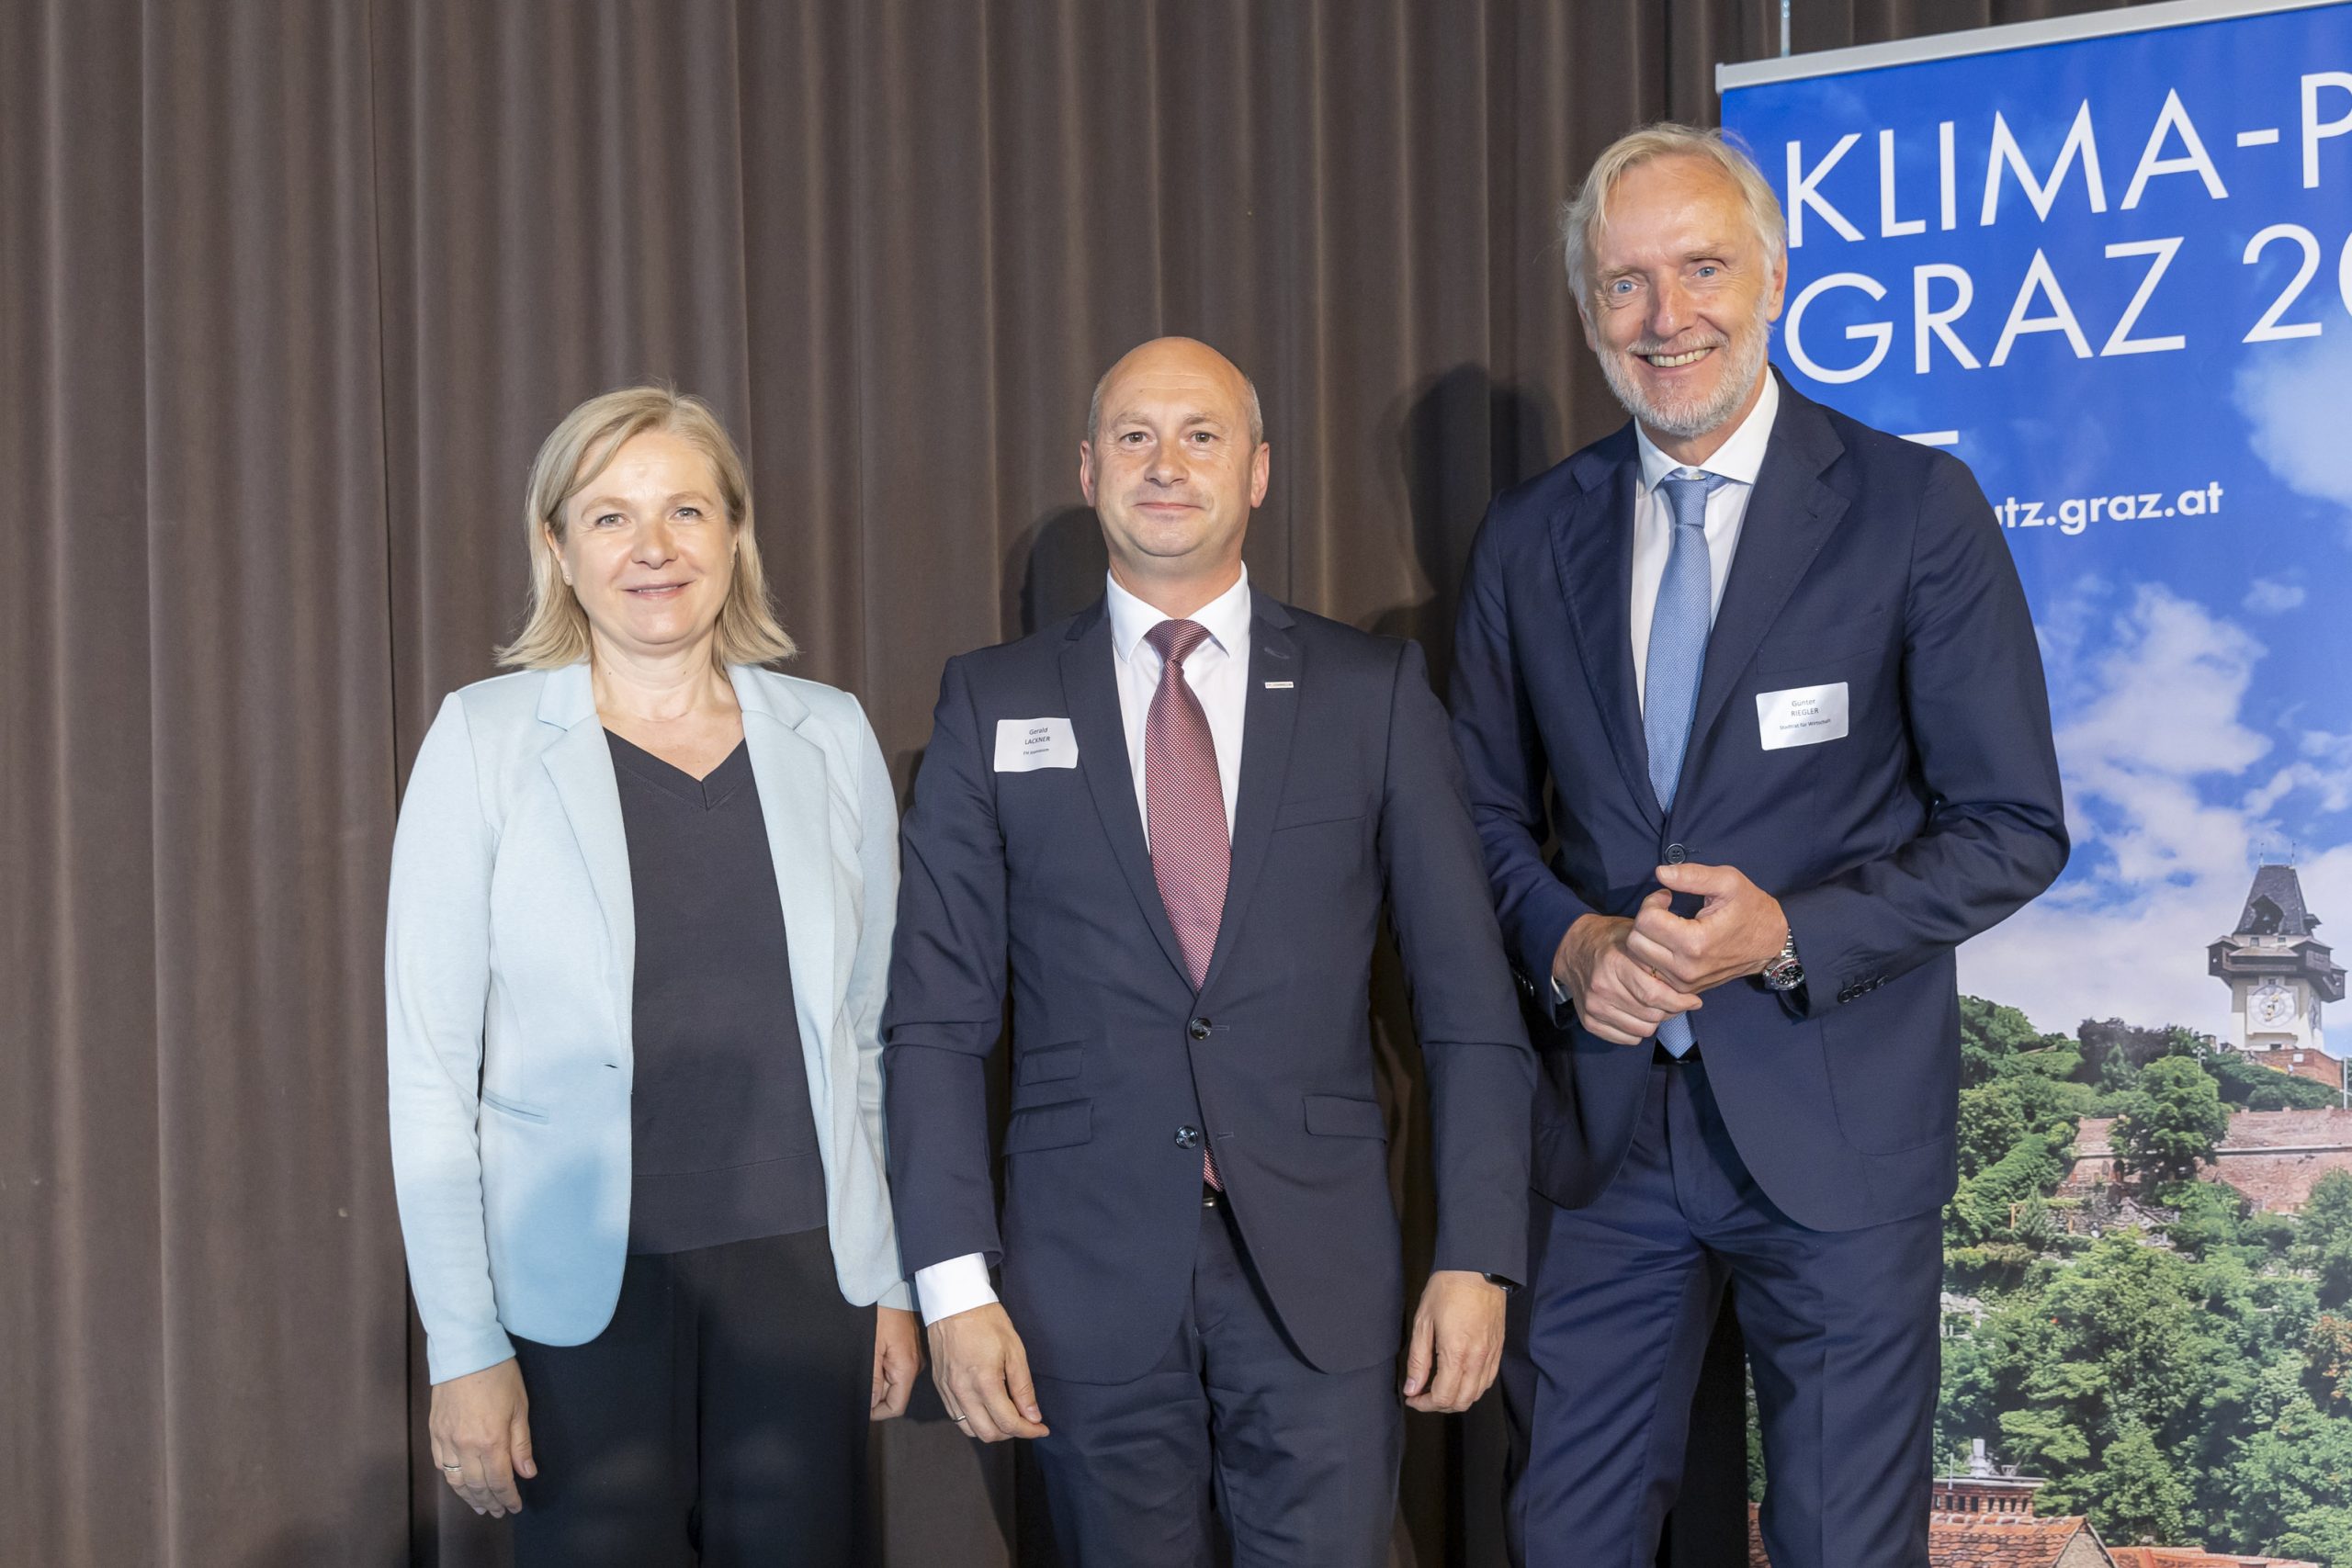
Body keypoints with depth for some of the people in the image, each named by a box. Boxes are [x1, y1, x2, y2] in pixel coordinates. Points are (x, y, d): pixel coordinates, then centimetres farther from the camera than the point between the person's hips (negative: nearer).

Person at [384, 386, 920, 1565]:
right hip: (581, 1288, -2)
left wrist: (893, 1278, 9)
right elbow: (430, 1065, -4)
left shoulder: (829, 736, 4)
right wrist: (463, 1347, -7)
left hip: (801, 1269, 2)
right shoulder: (484, 739, -4)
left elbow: (870, 1030, 11)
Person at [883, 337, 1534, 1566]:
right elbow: (938, 1017, 2)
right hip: (1088, 1278, 1)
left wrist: (1476, 1258, -2)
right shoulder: (993, 704, 5)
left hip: (1321, 1278, 0)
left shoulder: (1374, 693, 5)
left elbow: (1469, 1002, 4)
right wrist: (954, 1281, -6)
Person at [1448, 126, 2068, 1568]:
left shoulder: (1914, 507, -6)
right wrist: (1567, 943, -8)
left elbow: (2013, 827, -5)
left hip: (1835, 1123, -3)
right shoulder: (1528, 541, 6)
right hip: (1607, 1116, 3)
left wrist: (1793, 933, -18)